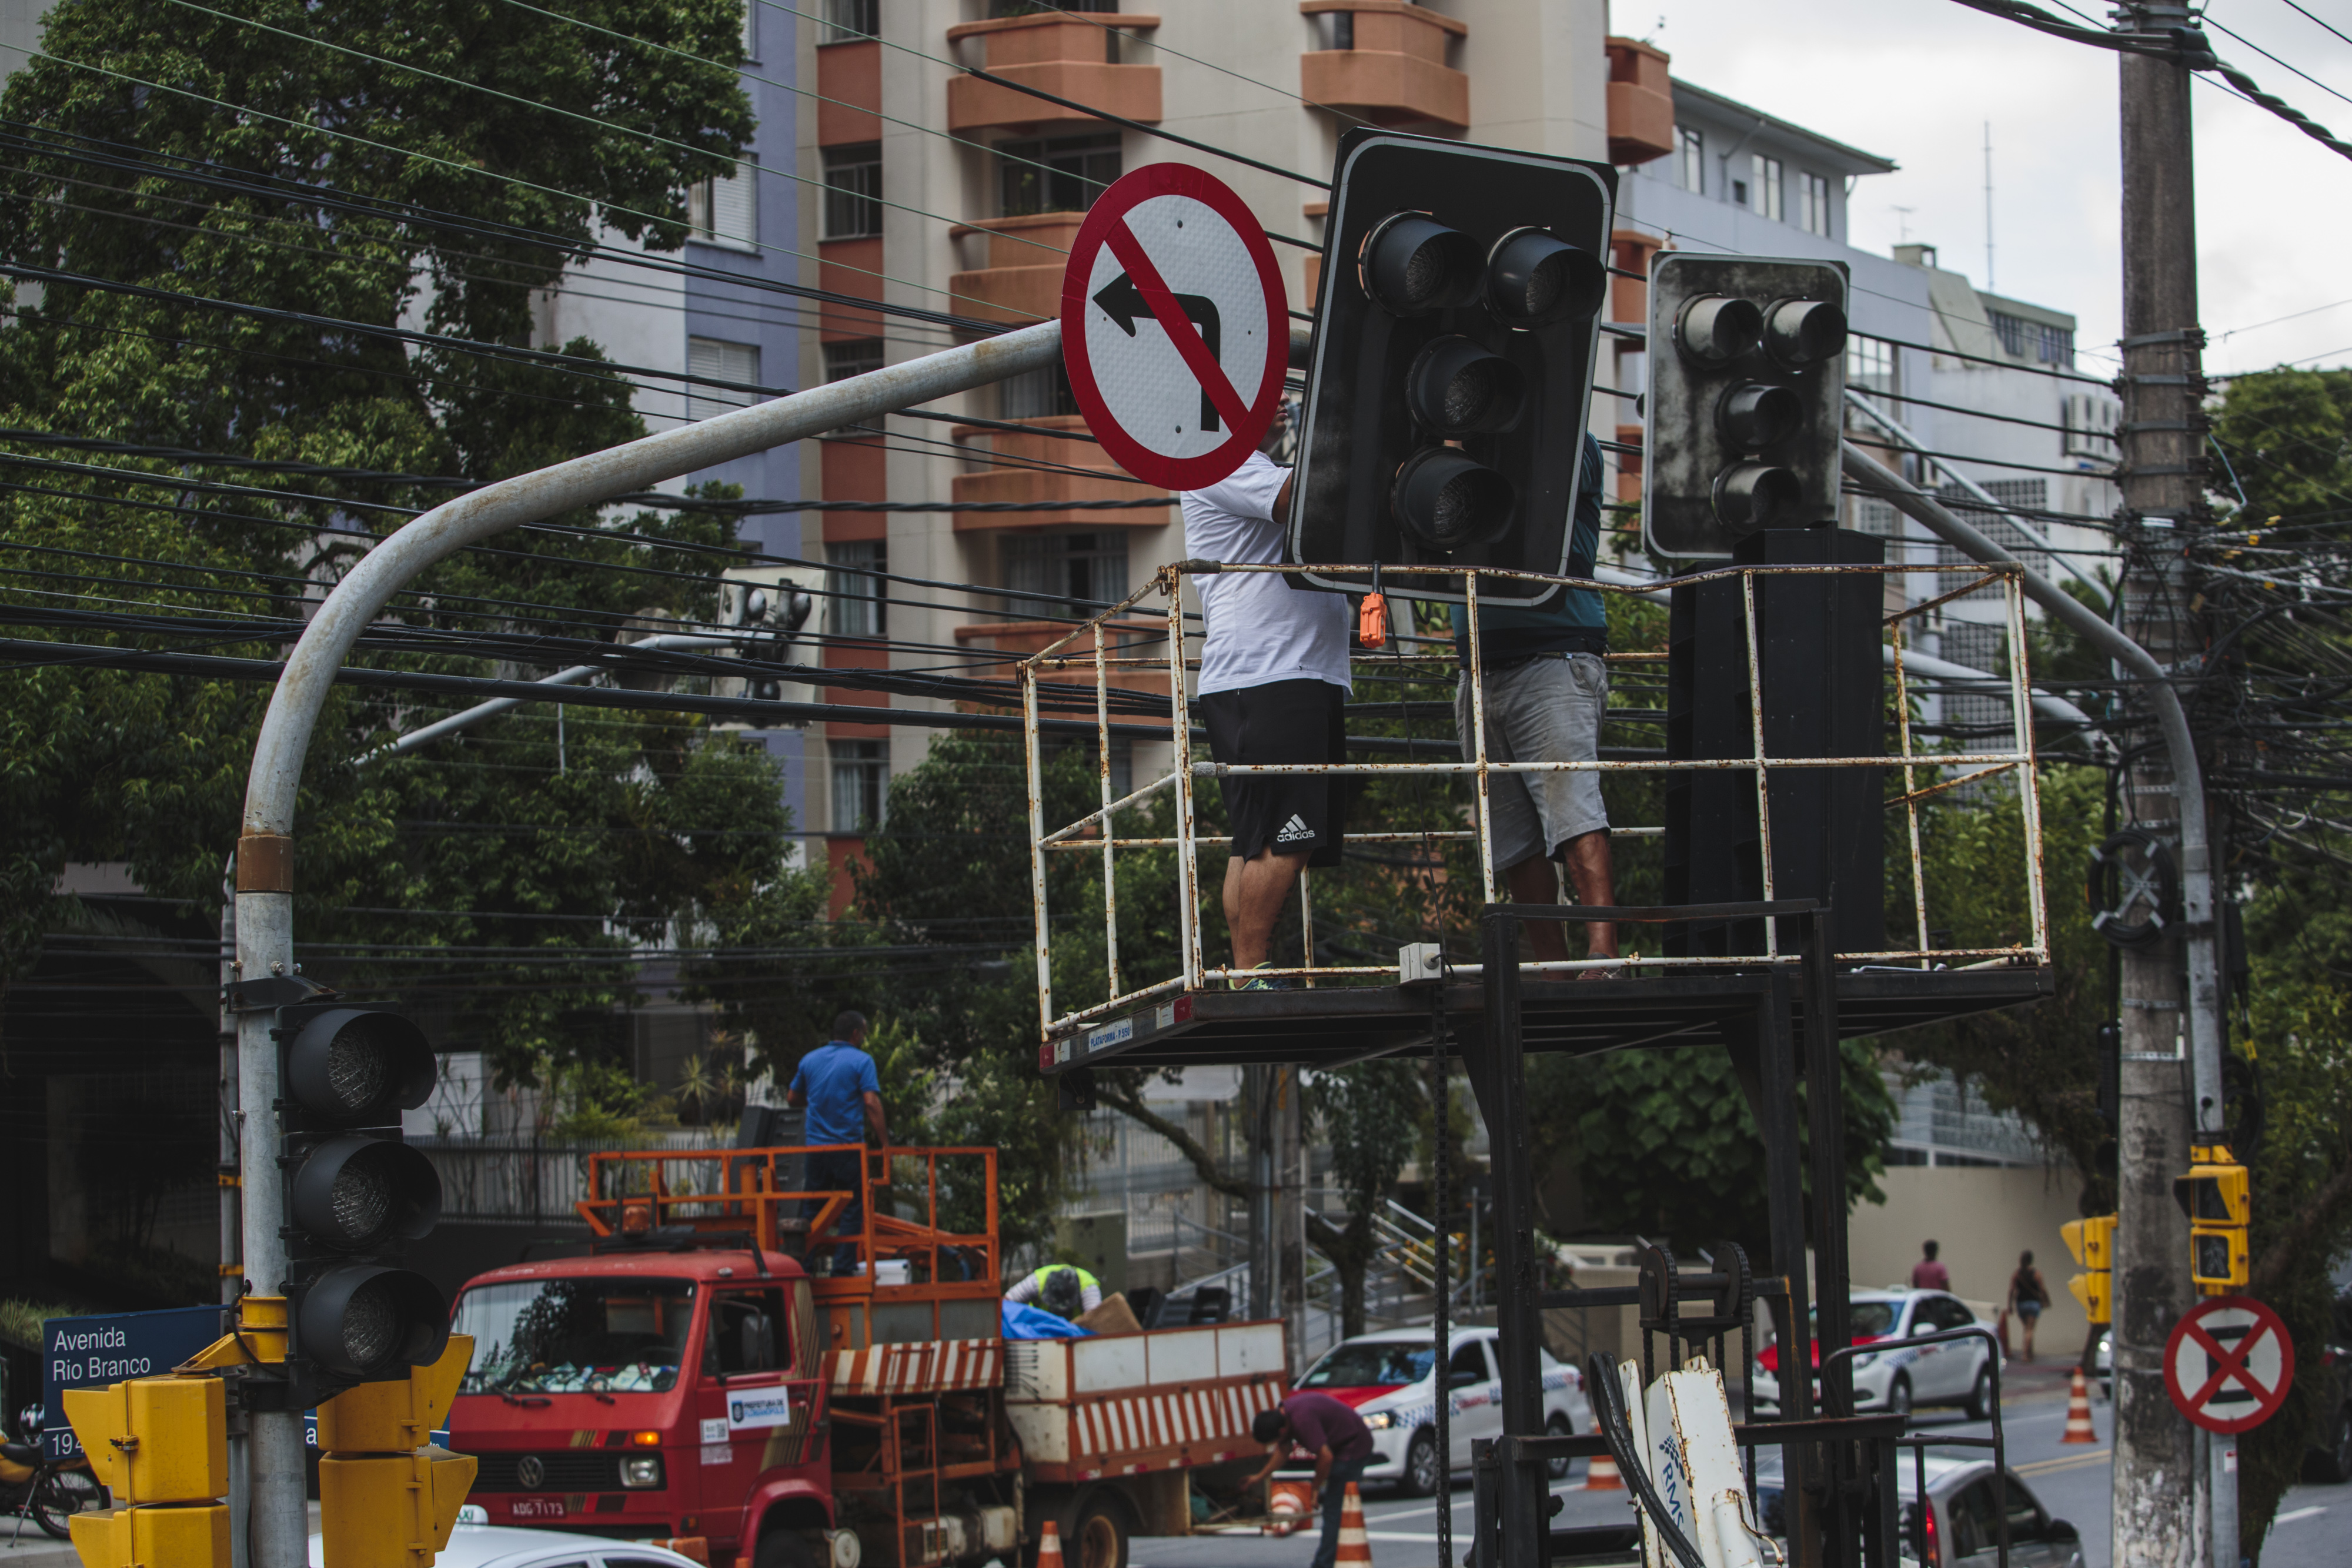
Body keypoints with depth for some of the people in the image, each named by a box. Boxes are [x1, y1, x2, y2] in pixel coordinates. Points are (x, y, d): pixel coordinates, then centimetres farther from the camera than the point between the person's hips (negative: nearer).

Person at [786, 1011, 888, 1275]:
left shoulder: (809, 1060, 10)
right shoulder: (861, 1061, -6)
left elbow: (792, 1099, 19)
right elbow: (872, 1105, -14)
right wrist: (885, 1144, -12)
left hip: (816, 1146, 4)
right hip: (849, 1147, -4)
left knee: (811, 1209, 11)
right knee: (852, 1209, 3)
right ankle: (843, 1268, -1)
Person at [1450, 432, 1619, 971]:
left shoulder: (1573, 444, 5)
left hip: (1554, 658, -6)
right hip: (1481, 670, 6)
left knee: (1573, 808, -19)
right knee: (1516, 841, 2)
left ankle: (1603, 952, -27)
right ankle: (1552, 971, 4)